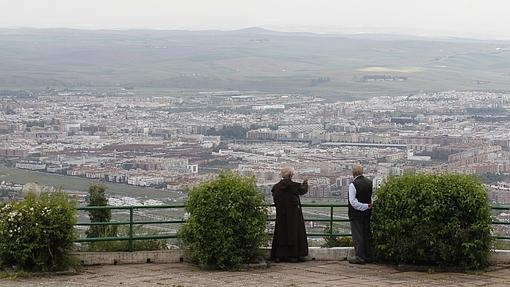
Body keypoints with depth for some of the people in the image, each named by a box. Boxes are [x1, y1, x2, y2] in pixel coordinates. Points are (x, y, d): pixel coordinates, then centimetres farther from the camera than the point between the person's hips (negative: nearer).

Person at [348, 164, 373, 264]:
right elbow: (373, 198, 12)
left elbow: (353, 202, -19)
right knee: (367, 234, 13)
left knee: (358, 236, -1)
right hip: (367, 214, 7)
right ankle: (368, 256, 18)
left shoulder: (353, 185, -16)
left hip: (356, 214, -6)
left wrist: (365, 206, -13)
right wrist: (368, 206, 13)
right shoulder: (370, 182, 4)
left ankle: (360, 257, 0)